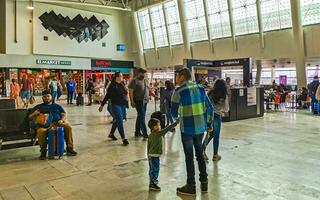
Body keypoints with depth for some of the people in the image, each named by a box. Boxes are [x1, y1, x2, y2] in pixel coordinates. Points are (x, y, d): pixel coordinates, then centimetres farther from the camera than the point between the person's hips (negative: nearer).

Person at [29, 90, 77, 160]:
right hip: (45, 124, -1)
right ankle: (43, 151, -17)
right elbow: (30, 117, 21)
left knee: (68, 127, -29)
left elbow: (63, 114, 17)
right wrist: (34, 114, -3)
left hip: (58, 122, 1)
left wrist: (62, 120, -6)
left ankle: (70, 148, -21)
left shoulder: (57, 106, 29)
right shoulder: (38, 107, 26)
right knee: (40, 131, -36)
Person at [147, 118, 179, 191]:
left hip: (150, 155, 9)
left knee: (152, 170, 18)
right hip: (155, 155, -9)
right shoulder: (158, 134, -17)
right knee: (155, 170, 0)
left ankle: (152, 183, 30)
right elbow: (166, 129, -19)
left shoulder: (150, 135, 9)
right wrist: (175, 123, -15)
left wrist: (148, 156, 23)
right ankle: (153, 184, 6)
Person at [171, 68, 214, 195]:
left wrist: (177, 118, 20)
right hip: (200, 127, 6)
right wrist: (209, 123, 16)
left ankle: (191, 186, 16)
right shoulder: (200, 88, 4)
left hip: (187, 128, -5)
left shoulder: (179, 92, -11)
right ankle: (204, 182, 27)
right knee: (200, 154, 18)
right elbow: (209, 107, 6)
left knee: (189, 157, 6)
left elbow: (174, 112, -2)